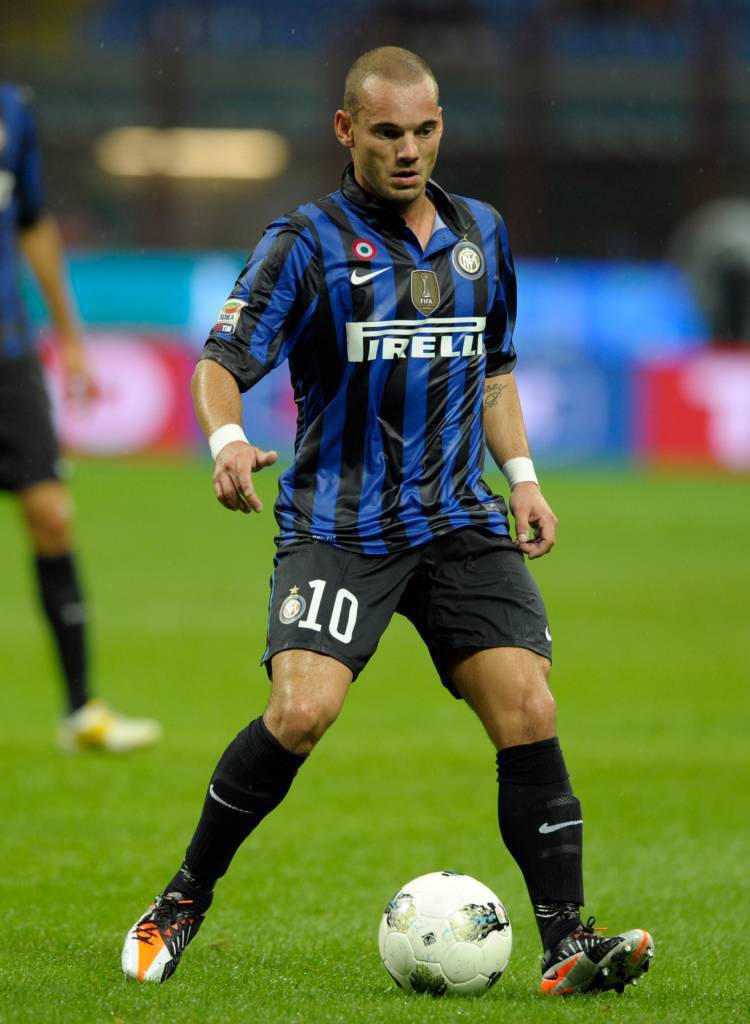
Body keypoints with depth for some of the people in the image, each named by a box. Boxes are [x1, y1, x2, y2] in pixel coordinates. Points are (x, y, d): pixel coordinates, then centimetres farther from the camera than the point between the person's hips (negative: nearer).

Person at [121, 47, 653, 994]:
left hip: (460, 524, 4)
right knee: (301, 711, -22)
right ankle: (184, 901, -1)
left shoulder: (481, 233, 13)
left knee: (527, 712, -12)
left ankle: (566, 944, -7)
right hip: (337, 524, -4)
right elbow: (224, 358, -12)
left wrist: (520, 475, 13)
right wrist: (227, 437, -33)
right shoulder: (306, 242, -3)